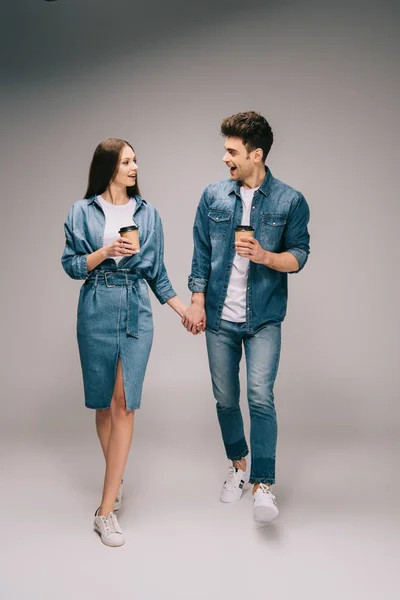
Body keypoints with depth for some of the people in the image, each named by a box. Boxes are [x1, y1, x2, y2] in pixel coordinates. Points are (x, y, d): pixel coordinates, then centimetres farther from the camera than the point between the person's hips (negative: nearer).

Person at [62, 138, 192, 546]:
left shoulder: (147, 213, 8)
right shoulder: (83, 212, 3)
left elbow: (156, 271, 12)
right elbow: (71, 265, 2)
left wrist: (182, 308, 8)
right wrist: (105, 251, -13)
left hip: (136, 313, 0)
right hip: (96, 312, 0)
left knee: (124, 404, -7)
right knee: (103, 403, 8)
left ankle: (106, 509, -3)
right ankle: (115, 480, 30)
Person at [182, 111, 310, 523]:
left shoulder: (290, 202, -4)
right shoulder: (213, 197, 3)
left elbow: (299, 256, -2)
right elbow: (201, 254, 6)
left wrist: (265, 256, -21)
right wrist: (197, 301, -1)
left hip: (263, 318, -3)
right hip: (219, 317, 3)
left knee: (260, 397, -13)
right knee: (225, 399, 11)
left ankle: (263, 484, -4)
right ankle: (238, 465, 32)